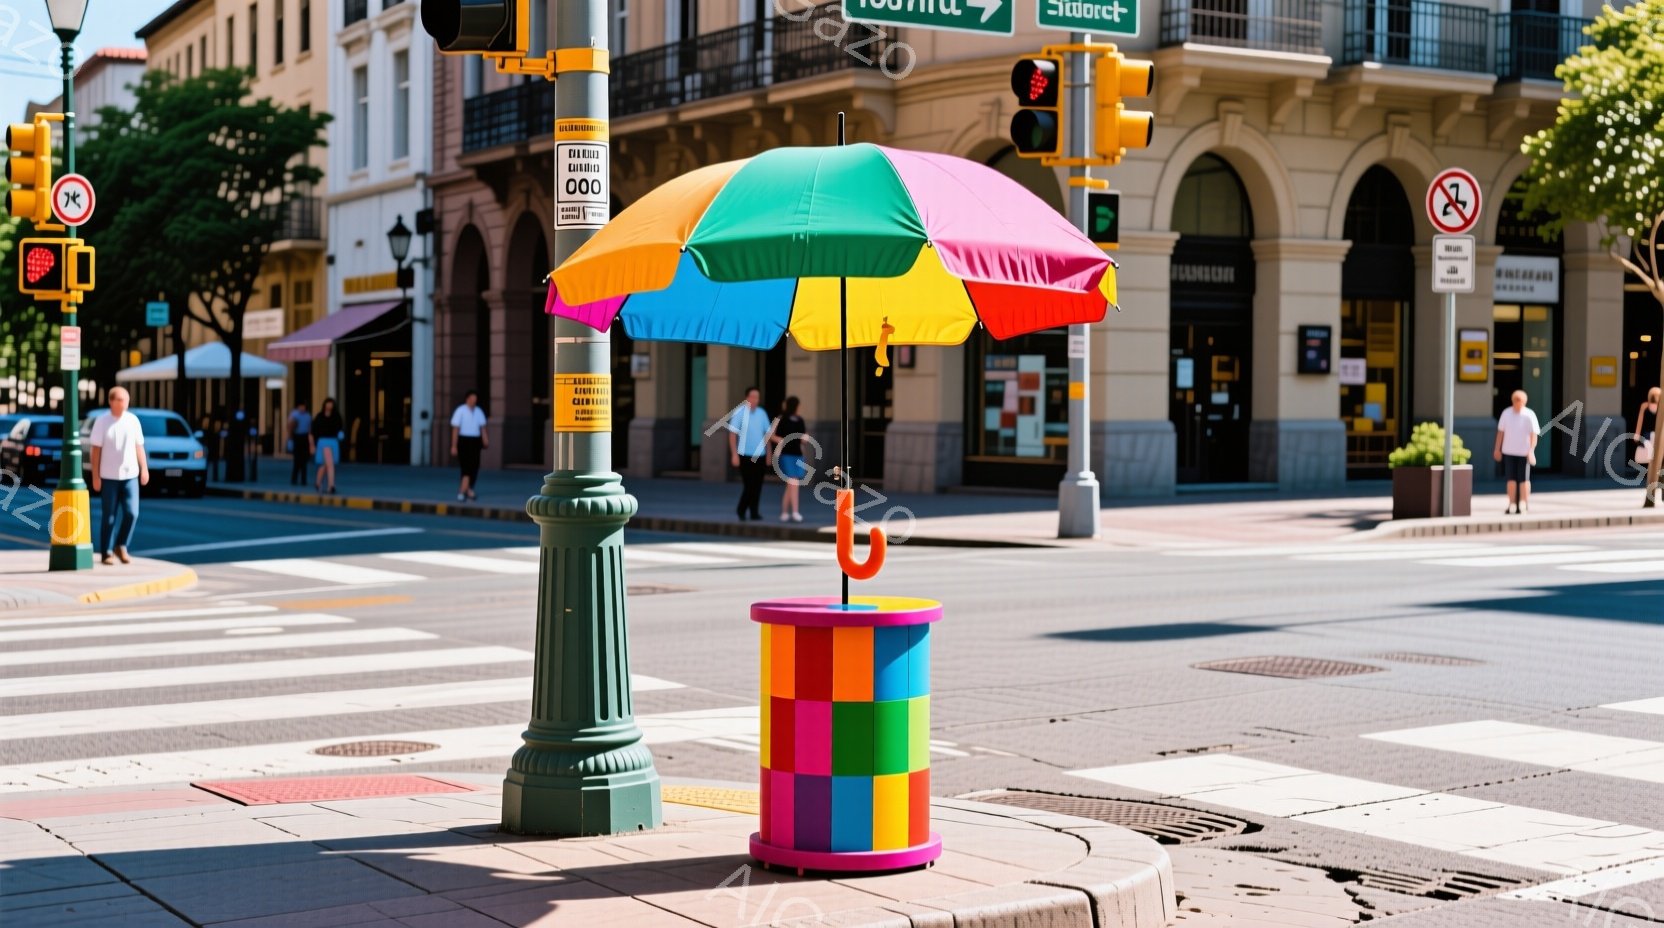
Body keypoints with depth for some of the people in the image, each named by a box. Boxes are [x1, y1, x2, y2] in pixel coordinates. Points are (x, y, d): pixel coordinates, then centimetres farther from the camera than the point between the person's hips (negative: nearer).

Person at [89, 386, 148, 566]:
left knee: (132, 513, -7)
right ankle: (105, 553, 14)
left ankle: (121, 546, 12)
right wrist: (95, 476, -7)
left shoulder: (133, 420, 4)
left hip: (130, 476, 2)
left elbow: (139, 446, 10)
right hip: (108, 477, -2)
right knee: (108, 517, 3)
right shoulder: (102, 422, -4)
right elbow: (96, 450, -4)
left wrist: (144, 469, 3)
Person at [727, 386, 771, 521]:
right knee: (749, 485, -4)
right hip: (745, 455, -5)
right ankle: (741, 510, 14)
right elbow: (732, 434, -6)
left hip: (760, 455, 5)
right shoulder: (739, 412, -6)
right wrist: (734, 454, -11)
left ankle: (753, 513, 12)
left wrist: (768, 454, 10)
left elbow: (766, 434, 13)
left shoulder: (762, 413, 8)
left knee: (757, 486, 5)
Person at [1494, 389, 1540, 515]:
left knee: (1524, 479, 2)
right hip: (1509, 452, 3)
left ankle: (1524, 504, 12)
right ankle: (1512, 505, 11)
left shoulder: (1529, 415, -8)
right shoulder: (1506, 413, 1)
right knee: (1511, 479, 5)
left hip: (1524, 452, -3)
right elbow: (1500, 431, 8)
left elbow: (1533, 434, -10)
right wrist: (1497, 449, 8)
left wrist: (1531, 450, -20)